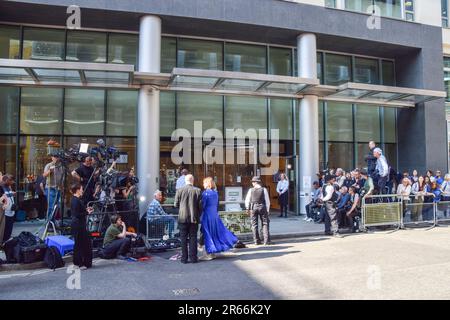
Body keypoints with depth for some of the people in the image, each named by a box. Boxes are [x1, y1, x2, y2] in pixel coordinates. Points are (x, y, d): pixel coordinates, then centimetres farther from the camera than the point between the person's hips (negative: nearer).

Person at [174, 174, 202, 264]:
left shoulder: (179, 190, -4)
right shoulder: (197, 191, -5)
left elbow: (176, 205, 0)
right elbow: (200, 206, -3)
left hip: (183, 218, 0)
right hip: (194, 218, 0)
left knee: (183, 238, 7)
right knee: (193, 238, 7)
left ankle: (184, 258, 9)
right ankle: (193, 257, 8)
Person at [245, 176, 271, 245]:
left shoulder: (251, 190, -1)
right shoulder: (264, 189, -4)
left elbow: (247, 200, 4)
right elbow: (267, 200, -3)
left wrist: (247, 208, 17)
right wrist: (268, 209, 4)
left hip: (253, 207, 1)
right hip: (262, 207, -1)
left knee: (254, 224, 10)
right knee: (265, 224, 6)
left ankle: (256, 241, 12)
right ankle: (266, 241, 0)